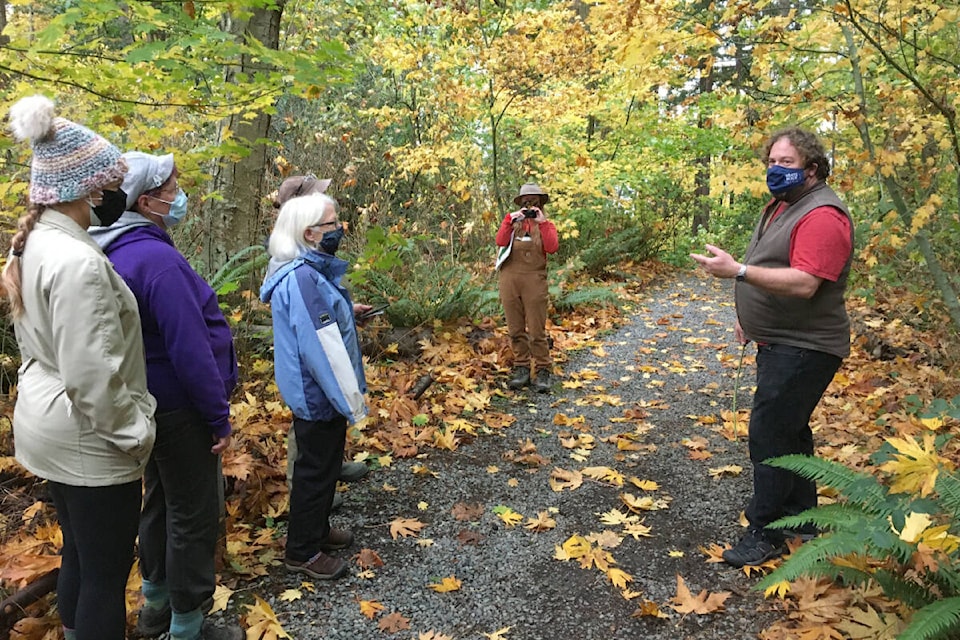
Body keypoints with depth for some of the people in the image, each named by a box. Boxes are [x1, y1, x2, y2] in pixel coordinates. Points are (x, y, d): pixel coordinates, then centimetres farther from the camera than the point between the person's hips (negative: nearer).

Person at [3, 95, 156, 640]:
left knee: (79, 553, 25)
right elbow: (92, 375, -26)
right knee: (107, 572, 6)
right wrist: (134, 433, -14)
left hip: (46, 424, 10)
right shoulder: (77, 262, -25)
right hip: (87, 438, -10)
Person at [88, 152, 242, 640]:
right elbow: (190, 350, -25)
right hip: (181, 409, -10)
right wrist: (219, 418, -17)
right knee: (194, 514, 5)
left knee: (160, 501, 23)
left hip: (151, 401, 10)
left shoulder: (118, 252, 5)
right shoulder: (157, 259, -25)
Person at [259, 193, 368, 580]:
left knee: (325, 464, 22)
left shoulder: (313, 270, 6)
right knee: (315, 469, 5)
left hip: (318, 392, 10)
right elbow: (322, 349, -27)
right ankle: (302, 552, 22)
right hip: (318, 395, -10)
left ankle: (316, 530, 41)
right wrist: (351, 400, -21)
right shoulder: (303, 279, -26)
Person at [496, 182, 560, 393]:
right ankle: (521, 368, 13)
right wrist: (510, 219, -11)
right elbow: (500, 241, -4)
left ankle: (542, 371, 1)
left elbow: (552, 247, -8)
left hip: (534, 280, -2)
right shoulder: (512, 221, 16)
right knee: (515, 329, 5)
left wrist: (542, 222, -10)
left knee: (537, 330, -6)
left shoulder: (545, 224, 12)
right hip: (509, 279, 2)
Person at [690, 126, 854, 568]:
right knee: (788, 430, 19)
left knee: (770, 432, -9)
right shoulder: (781, 206, 14)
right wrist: (749, 315, 21)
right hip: (778, 342, 11)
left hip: (802, 348, -11)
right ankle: (801, 515, 33)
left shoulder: (822, 216, -20)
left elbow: (804, 284, -30)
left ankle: (765, 531, 2)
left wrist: (738, 271, -34)